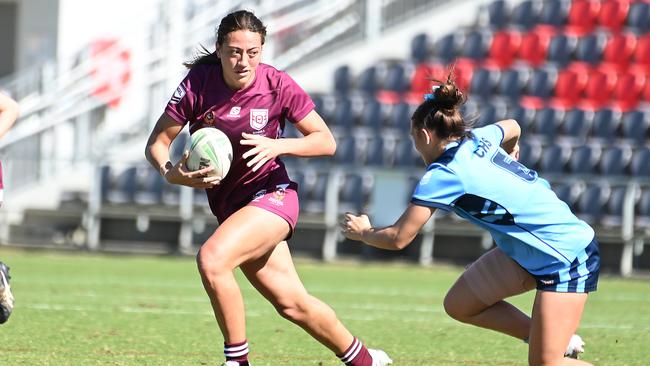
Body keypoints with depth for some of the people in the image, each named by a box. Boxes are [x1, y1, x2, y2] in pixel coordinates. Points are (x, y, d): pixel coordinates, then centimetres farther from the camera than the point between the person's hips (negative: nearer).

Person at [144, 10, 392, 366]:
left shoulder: (277, 85, -15)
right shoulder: (197, 83, -11)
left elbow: (326, 142, -7)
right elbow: (157, 143, -7)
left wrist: (277, 146, -24)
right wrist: (170, 172, -29)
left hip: (271, 195, -4)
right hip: (228, 203, 4)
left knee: (211, 258, -30)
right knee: (292, 303, 8)